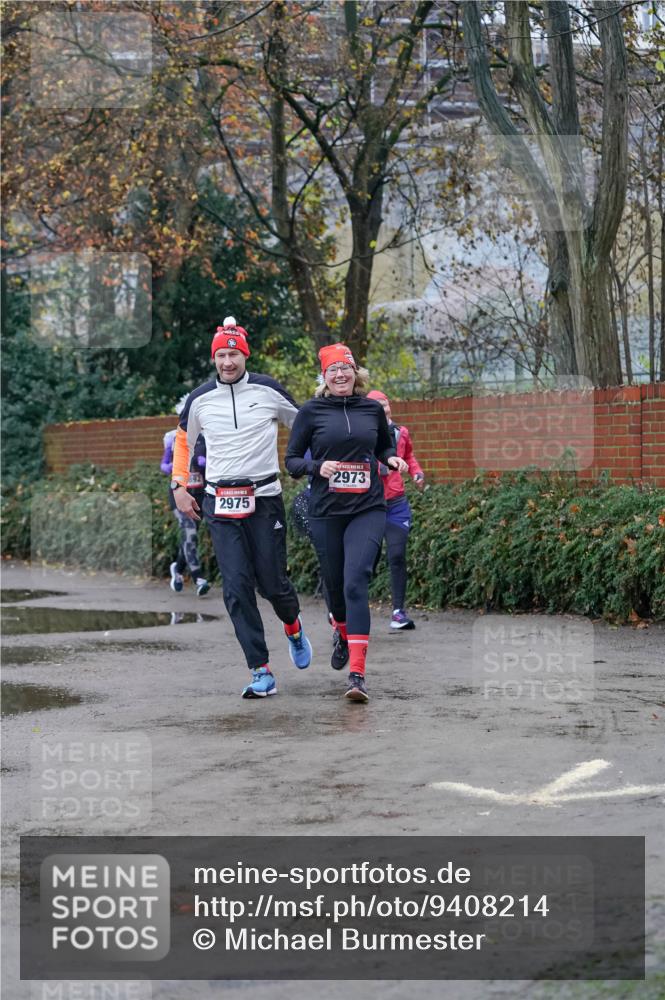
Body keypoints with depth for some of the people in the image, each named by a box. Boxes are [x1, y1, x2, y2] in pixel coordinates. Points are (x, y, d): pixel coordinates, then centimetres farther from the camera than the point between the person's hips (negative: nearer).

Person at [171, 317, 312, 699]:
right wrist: (179, 486, 11)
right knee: (237, 589, -7)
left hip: (265, 498, -1)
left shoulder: (268, 391, 0)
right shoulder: (200, 399, 5)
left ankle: (294, 625, 36)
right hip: (220, 503, 2)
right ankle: (262, 673, -5)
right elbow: (183, 441, 21)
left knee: (273, 582, -1)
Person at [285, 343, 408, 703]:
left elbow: (383, 445, 23)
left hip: (368, 509, -1)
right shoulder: (312, 411, 0)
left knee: (355, 582, -16)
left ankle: (357, 673, -21)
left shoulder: (372, 409, 6)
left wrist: (391, 458, 1)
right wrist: (317, 467, -16)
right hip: (325, 512, 1)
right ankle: (343, 634, 48)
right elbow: (291, 460, 3)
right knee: (335, 583, 12)